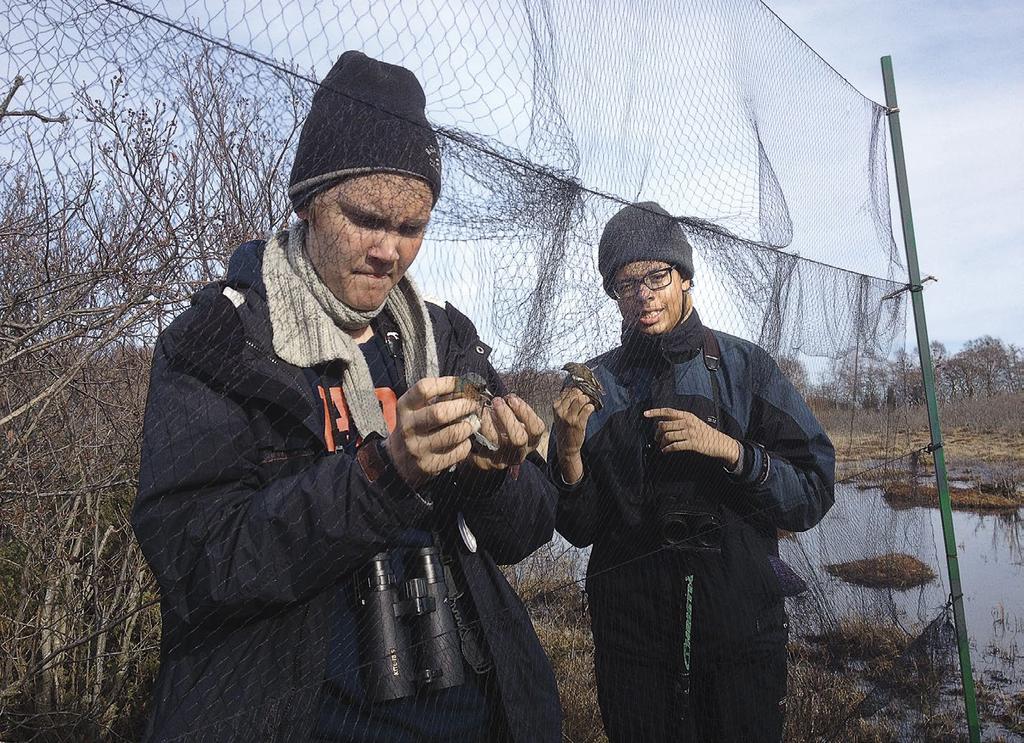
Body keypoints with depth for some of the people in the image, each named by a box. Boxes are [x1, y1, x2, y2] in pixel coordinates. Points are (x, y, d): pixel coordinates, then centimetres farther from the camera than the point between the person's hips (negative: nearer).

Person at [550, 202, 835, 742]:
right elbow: (579, 529, 0)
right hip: (630, 626, 1)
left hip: (739, 618, 0)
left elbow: (813, 495, -5)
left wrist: (728, 449, -19)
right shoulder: (595, 382, 1)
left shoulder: (743, 365, -1)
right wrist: (568, 450, -18)